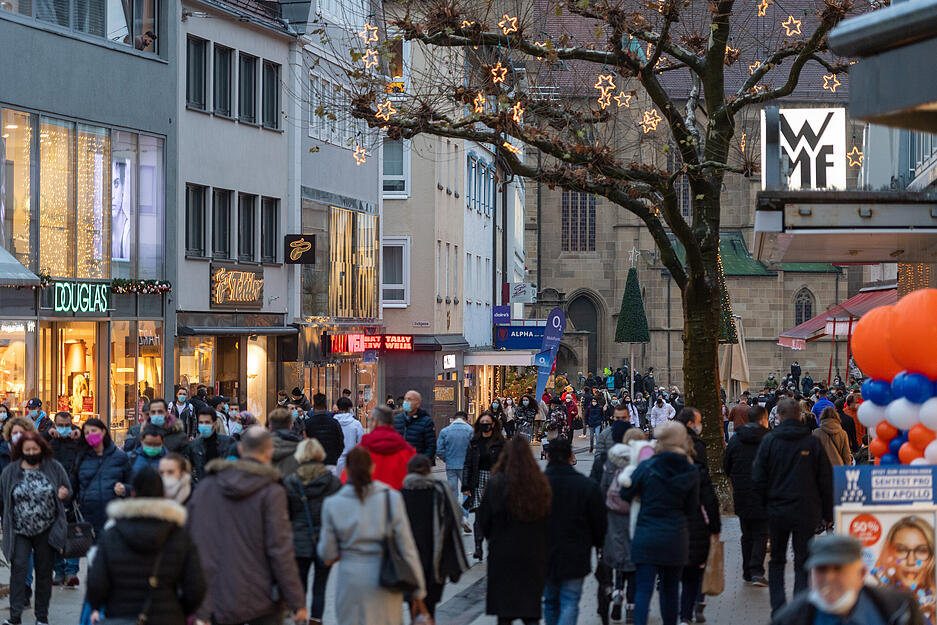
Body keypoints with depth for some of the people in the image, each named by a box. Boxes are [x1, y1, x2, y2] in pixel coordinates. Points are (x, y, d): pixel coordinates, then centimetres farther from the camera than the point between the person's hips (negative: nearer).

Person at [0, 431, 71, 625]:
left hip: (46, 531, 1)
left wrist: (64, 493, -14)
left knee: (44, 572, 7)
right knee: (18, 568, -12)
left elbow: (69, 490, 10)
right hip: (20, 532, -1)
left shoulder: (54, 468, 1)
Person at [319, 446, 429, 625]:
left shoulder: (333, 504, -3)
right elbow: (407, 548, -3)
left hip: (351, 579, 0)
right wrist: (418, 592, 3)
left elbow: (328, 555, 1)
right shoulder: (391, 498, -4)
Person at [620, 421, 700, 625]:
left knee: (643, 589, -3)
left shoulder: (646, 467, -9)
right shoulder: (691, 472, -4)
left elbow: (625, 494, 0)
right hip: (676, 537, 2)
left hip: (646, 537, -2)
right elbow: (691, 507, 3)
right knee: (670, 588, 17)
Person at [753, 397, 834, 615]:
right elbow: (825, 480, -2)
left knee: (777, 561, 14)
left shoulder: (769, 441, -4)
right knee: (803, 562, 7)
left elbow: (758, 479, -2)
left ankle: (778, 609, 7)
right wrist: (827, 512, 5)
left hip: (777, 510, 1)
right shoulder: (813, 442, -4)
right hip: (806, 512, -1)